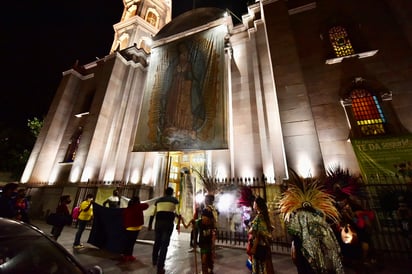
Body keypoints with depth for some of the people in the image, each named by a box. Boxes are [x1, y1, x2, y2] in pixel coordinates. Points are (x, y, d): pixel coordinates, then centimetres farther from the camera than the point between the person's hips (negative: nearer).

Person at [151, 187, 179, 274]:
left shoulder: (158, 200, 15)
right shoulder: (174, 200, 8)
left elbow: (153, 213, 18)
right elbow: (177, 212, 7)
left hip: (158, 222, 4)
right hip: (168, 223, -4)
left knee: (157, 242, 23)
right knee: (164, 244, 5)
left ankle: (154, 261, 41)